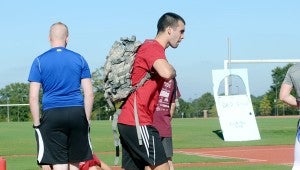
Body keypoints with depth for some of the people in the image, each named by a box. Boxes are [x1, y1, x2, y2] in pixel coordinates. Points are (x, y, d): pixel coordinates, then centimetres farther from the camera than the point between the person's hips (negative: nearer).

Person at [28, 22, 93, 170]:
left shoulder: (39, 61, 3)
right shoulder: (79, 59, 8)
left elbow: (33, 97, -2)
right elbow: (89, 94, 5)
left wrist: (37, 124, 4)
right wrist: (87, 120, 12)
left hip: (52, 115, -2)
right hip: (77, 113, 2)